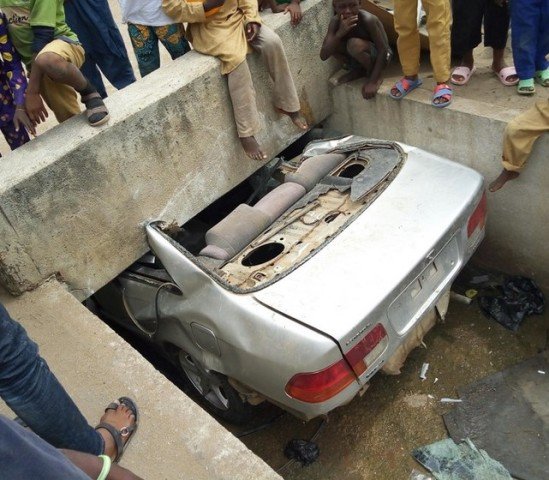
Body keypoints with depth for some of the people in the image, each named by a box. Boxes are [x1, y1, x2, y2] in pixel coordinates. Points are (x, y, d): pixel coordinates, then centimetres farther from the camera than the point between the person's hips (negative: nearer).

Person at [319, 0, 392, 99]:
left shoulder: (368, 20, -31)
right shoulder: (336, 22, -18)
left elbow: (383, 50, -28)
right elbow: (323, 55, -25)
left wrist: (372, 81, -34)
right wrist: (340, 33, -40)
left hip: (378, 55, -5)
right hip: (358, 56, 5)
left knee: (355, 44, -33)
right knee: (331, 43, -14)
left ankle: (377, 75, -7)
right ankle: (358, 70, 7)